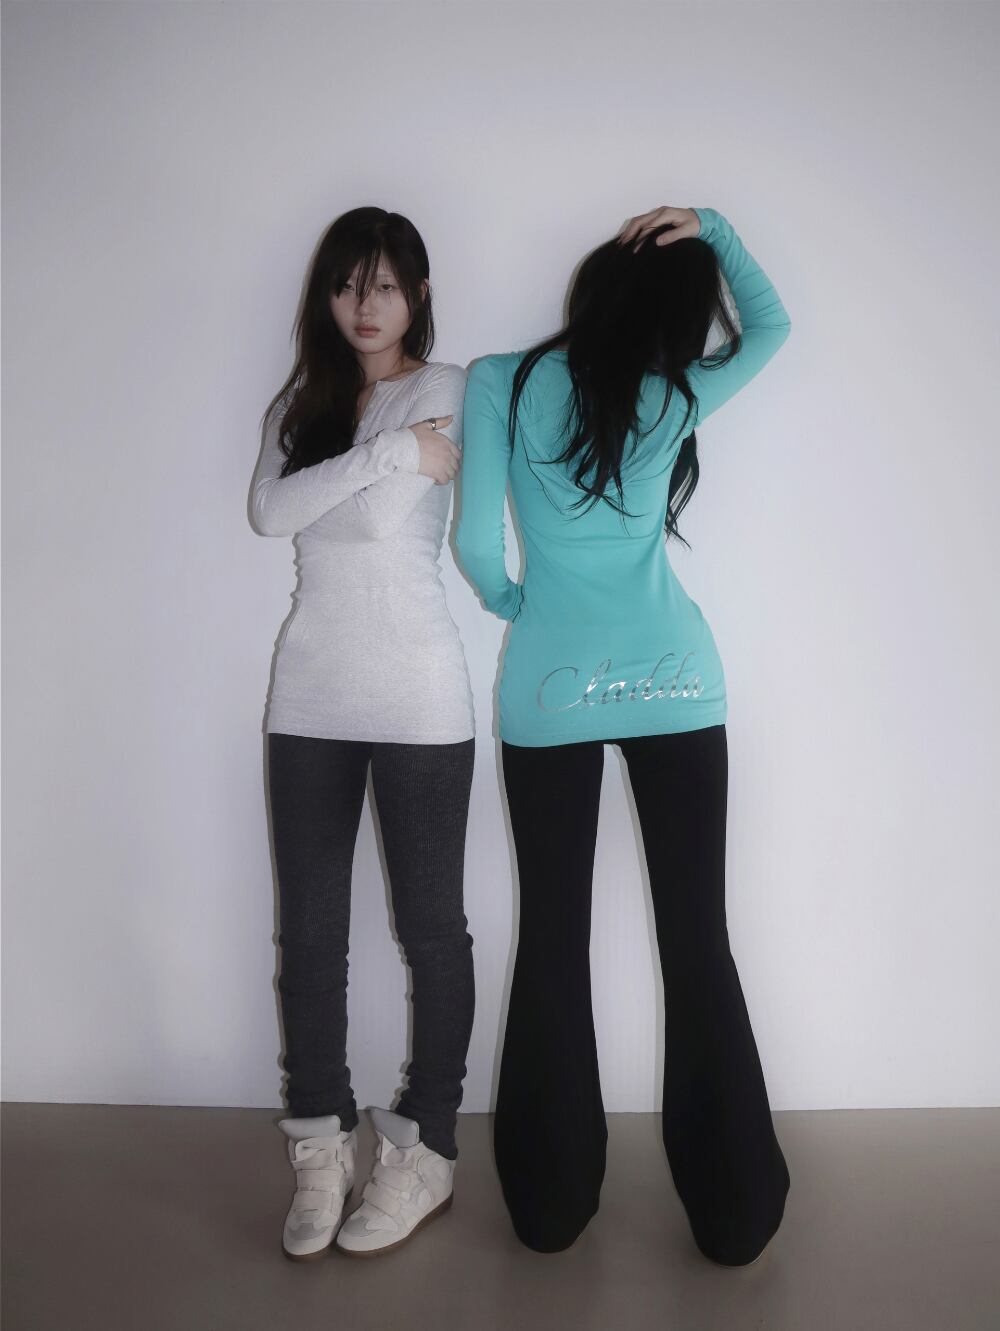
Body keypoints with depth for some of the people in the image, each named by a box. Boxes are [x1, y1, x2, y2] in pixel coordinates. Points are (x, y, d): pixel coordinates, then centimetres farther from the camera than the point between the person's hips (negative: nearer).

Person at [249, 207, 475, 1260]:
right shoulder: (300, 402, 13)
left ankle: (425, 1152, 21)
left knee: (430, 926, 5)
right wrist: (394, 453, -9)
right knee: (308, 930, 7)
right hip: (310, 697, 4)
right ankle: (320, 1147, 24)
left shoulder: (444, 389, 2)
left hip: (416, 700, -4)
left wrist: (328, 480, 5)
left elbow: (380, 517, -10)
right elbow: (268, 512, -6)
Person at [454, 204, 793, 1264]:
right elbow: (769, 324, 22)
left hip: (549, 690, 0)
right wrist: (710, 228, 14)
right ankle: (732, 1207, 20)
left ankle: (551, 1200, 23)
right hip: (674, 686, 1)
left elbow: (476, 544, -4)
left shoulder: (499, 382, 0)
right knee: (698, 940, 7)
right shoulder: (676, 395, 2)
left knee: (552, 939, 9)